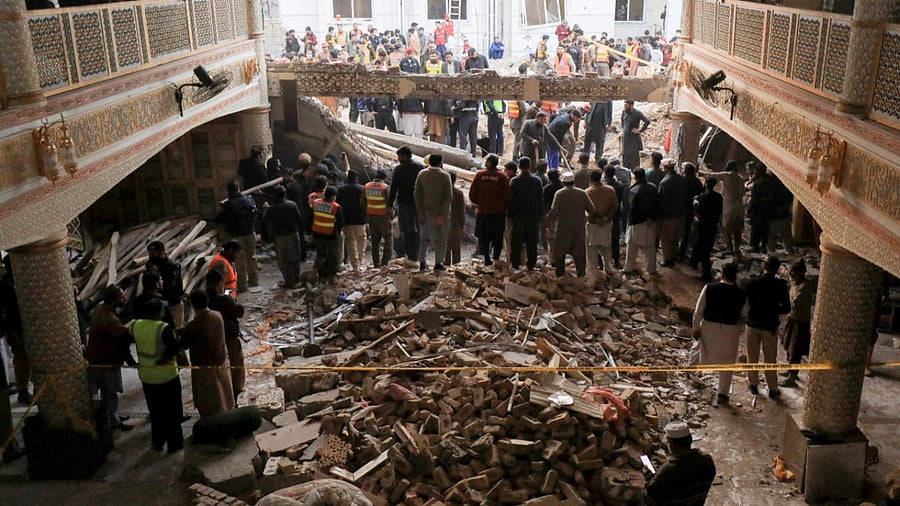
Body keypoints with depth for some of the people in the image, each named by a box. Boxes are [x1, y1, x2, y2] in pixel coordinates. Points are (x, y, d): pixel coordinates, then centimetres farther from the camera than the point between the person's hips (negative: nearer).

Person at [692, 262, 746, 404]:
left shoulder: (709, 288, -10)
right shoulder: (741, 294, -8)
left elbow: (698, 310, -7)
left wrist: (696, 327, 2)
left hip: (709, 327, 0)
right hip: (730, 330, 0)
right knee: (726, 363, 13)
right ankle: (722, 394, 18)